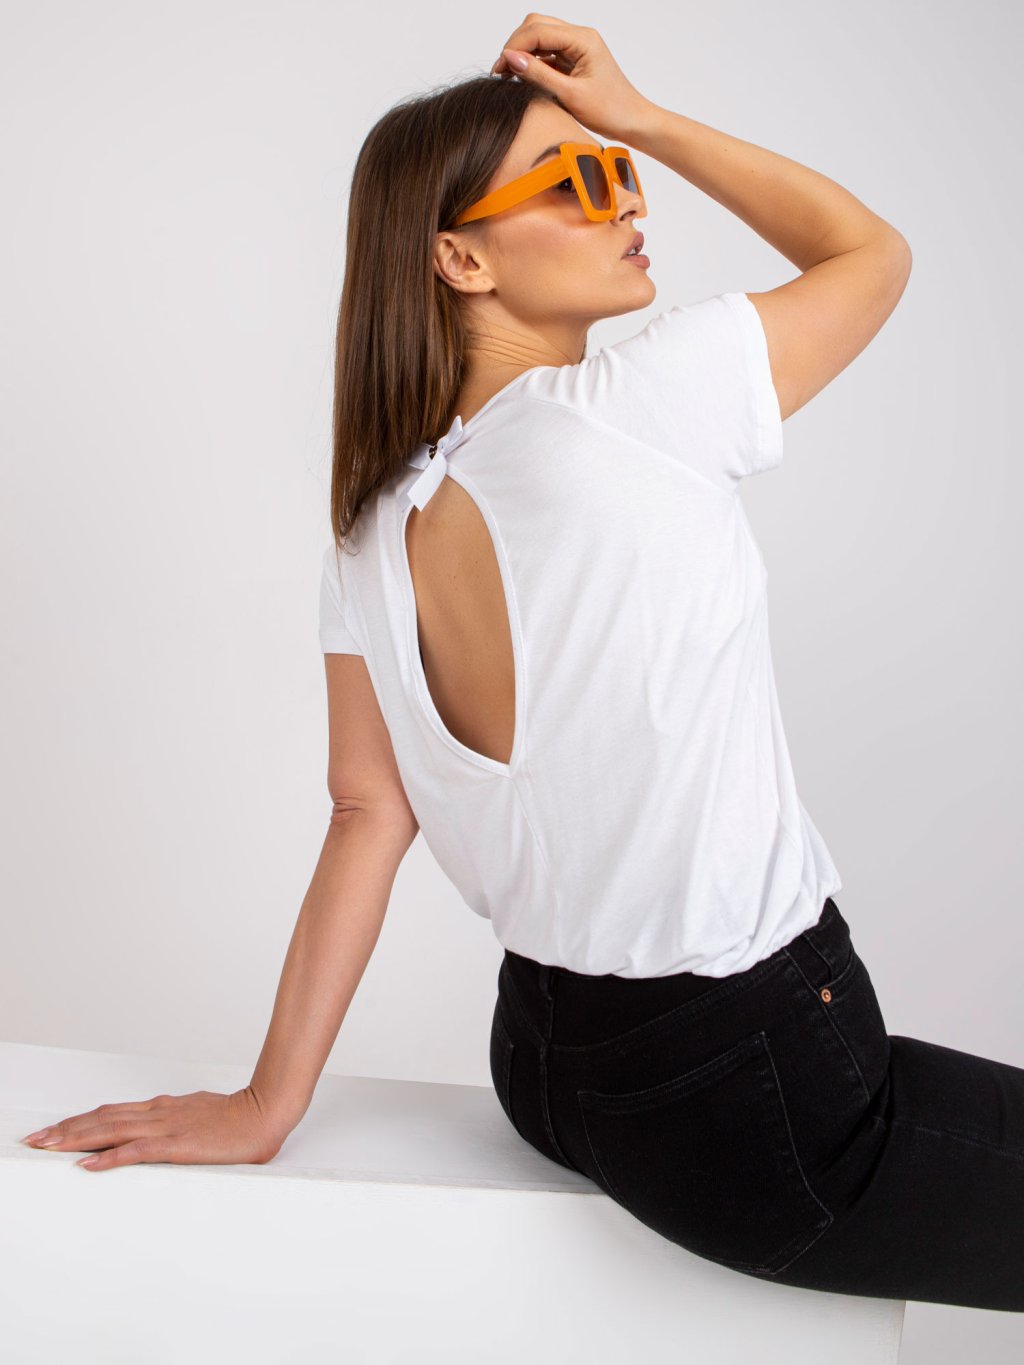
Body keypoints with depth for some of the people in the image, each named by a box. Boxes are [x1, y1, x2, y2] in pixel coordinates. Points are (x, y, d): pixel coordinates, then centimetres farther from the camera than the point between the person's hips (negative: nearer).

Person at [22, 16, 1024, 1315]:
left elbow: (367, 815, -4)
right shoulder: (647, 404, -20)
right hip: (750, 1100, -8)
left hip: (548, 1061, 8)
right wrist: (641, 116, 0)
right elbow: (875, 250, -3)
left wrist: (268, 1104, 1)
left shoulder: (371, 535, 0)